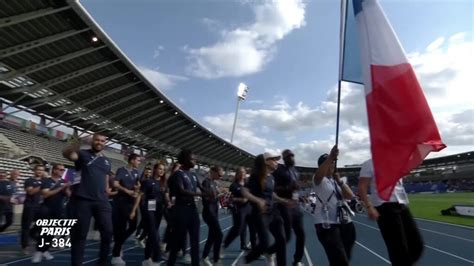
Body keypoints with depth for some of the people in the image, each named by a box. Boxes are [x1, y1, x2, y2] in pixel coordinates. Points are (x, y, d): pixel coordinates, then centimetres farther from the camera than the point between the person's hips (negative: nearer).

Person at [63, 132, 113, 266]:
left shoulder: (106, 161, 17)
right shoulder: (83, 154, 1)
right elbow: (67, 154, -21)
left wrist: (106, 195, 13)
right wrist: (75, 144, -42)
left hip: (101, 201, 4)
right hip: (81, 200, -4)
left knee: (108, 232, 3)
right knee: (79, 234, 4)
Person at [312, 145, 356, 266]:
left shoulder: (338, 181, 16)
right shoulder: (319, 180, -4)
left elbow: (350, 196, 4)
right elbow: (319, 174, -29)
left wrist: (339, 181, -7)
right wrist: (330, 157, -42)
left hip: (345, 223, 7)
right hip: (327, 225, -7)